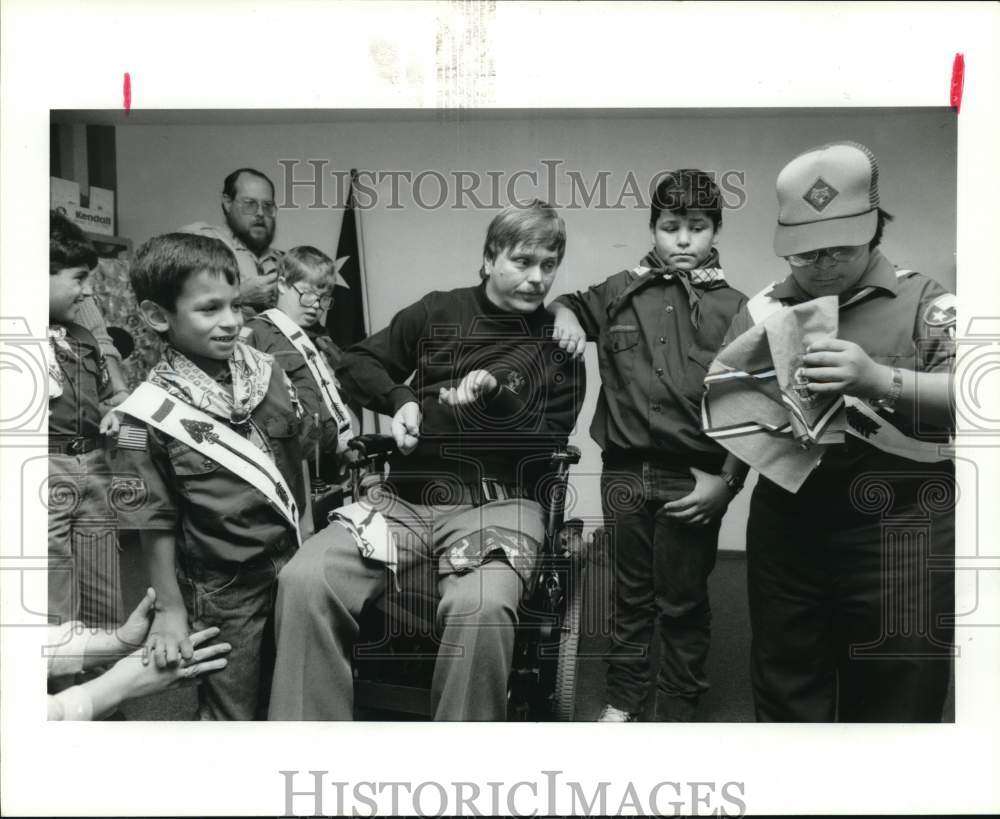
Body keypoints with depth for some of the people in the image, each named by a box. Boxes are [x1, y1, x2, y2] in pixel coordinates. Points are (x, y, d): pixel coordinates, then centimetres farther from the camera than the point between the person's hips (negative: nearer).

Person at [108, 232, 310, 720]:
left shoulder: (267, 371, -3)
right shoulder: (150, 415, -16)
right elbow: (156, 523, -11)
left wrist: (308, 541, 9)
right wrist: (170, 611, -6)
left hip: (292, 569, 4)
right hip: (222, 592, -4)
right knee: (233, 712, 15)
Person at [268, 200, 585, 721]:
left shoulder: (559, 344, 10)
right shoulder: (438, 312, 12)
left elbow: (546, 442, 7)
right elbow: (356, 364, 19)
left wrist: (497, 399, -10)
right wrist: (400, 399, 0)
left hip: (497, 504, -1)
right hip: (405, 500, 2)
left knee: (481, 607, -35)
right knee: (303, 581, -24)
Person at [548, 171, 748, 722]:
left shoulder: (733, 309, 1)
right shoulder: (621, 293, 6)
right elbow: (570, 305, 25)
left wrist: (726, 480, -9)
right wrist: (565, 315, 1)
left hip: (692, 480, -2)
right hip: (624, 470, 2)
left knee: (683, 602, 9)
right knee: (630, 592, 16)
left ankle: (678, 710, 28)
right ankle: (624, 699, 33)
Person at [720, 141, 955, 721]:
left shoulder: (925, 302, -1)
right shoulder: (763, 310, 7)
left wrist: (879, 379, -27)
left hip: (899, 535, -2)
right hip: (785, 531, 3)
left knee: (894, 705, 9)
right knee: (785, 701, 15)